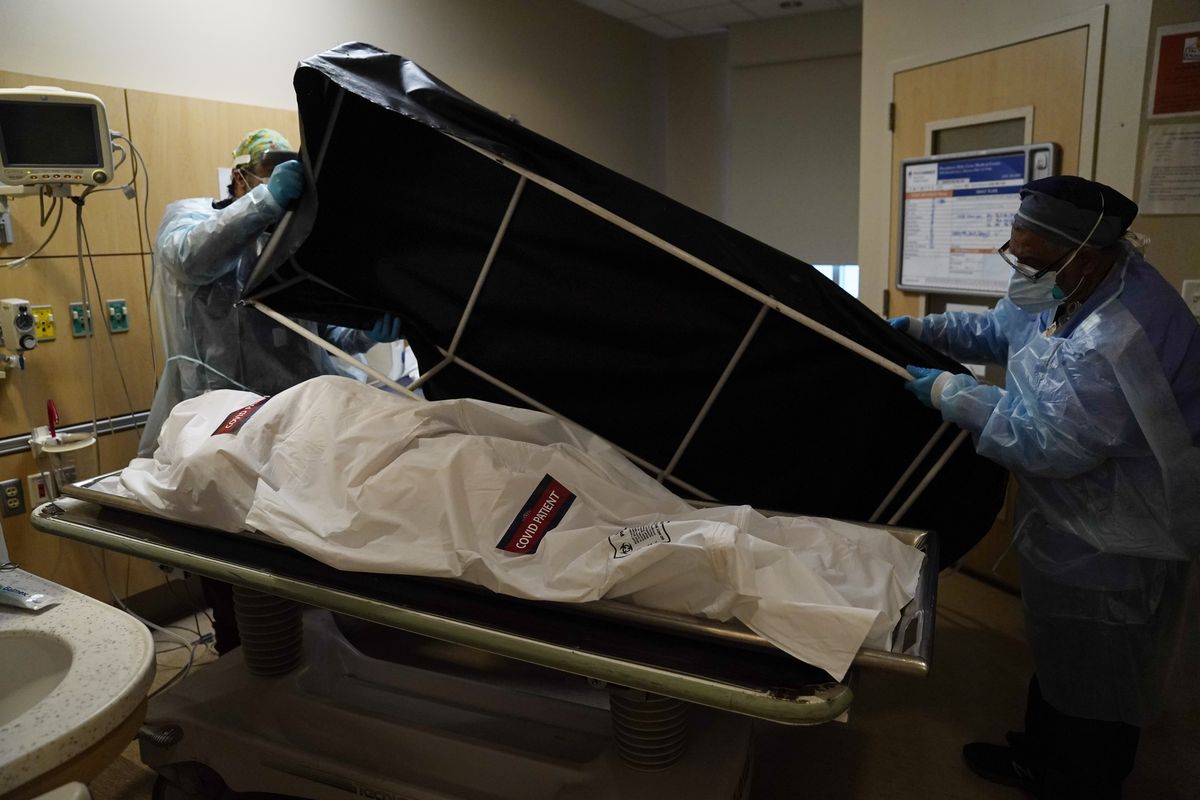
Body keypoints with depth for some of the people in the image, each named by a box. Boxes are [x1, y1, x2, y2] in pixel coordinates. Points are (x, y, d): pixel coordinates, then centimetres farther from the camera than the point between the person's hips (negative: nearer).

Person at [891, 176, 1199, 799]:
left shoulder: (1119, 339, -35)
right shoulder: (1075, 285, -4)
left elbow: (1047, 442, -32)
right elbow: (999, 330, 13)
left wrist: (947, 391, -23)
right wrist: (920, 328, 2)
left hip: (1114, 546, -10)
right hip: (1071, 523, 10)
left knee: (1094, 688, 12)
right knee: (1055, 654, 27)